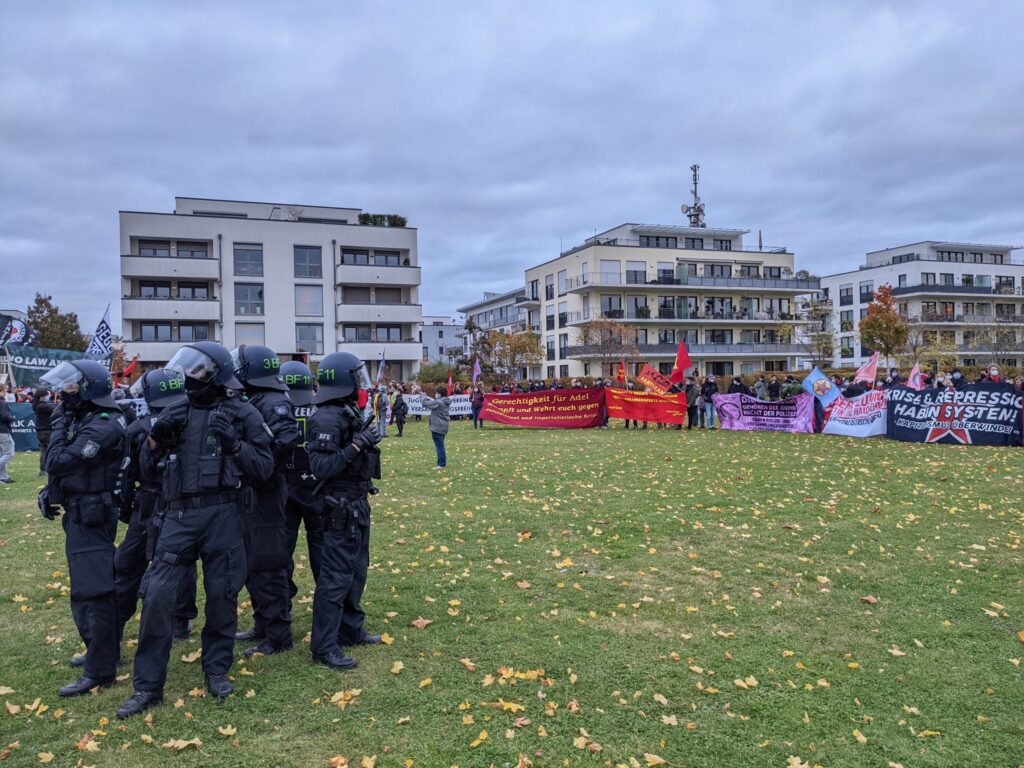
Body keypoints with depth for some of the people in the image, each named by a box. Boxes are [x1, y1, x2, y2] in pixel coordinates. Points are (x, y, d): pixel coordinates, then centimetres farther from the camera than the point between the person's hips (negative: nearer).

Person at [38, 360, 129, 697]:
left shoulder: (103, 427, -21)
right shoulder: (87, 420, 12)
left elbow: (58, 462, -24)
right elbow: (66, 463, 18)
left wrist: (61, 427, -11)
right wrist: (51, 490, 3)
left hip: (90, 516, -11)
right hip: (82, 514, 11)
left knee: (92, 592, -8)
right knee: (87, 588, 20)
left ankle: (99, 672, -2)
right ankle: (100, 652, 34)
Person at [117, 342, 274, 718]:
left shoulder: (243, 414, 0)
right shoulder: (174, 413, 10)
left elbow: (264, 467, -4)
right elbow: (148, 473, 12)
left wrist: (233, 443, -17)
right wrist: (156, 438, -5)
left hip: (223, 515, -2)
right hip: (179, 515, 3)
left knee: (222, 595, 7)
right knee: (157, 595, -3)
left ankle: (217, 670, 27)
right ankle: (148, 685, 11)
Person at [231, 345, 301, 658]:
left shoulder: (272, 404, -17)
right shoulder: (251, 403, 13)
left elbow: (289, 438, -32)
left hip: (265, 497, -10)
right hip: (249, 498, 10)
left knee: (267, 568, -2)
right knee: (252, 566, 19)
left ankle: (278, 637, 8)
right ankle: (263, 625, 33)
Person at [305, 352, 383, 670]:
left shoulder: (349, 414, 8)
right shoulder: (328, 418, -21)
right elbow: (321, 466, -26)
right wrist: (357, 446, -27)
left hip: (357, 505, 10)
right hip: (341, 509, -10)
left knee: (357, 569, 19)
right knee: (336, 575, -3)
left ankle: (351, 629, 33)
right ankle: (324, 647, 6)